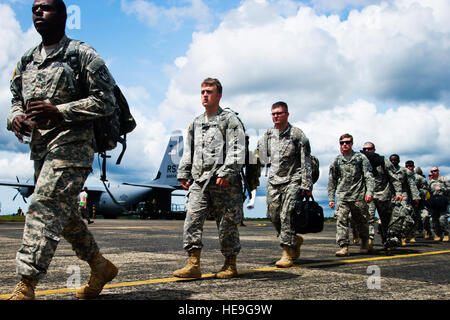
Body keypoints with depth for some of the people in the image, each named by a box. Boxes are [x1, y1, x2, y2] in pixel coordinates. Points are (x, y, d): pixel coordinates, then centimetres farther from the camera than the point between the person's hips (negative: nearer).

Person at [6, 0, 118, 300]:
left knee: (44, 208, -18)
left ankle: (26, 287, -17)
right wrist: (16, 117, -2)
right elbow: (17, 101, 23)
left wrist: (58, 111, -19)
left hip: (71, 143, -8)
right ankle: (101, 266, 28)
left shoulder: (82, 54, -3)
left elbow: (106, 100, -10)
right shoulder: (26, 61, 19)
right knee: (62, 213, 13)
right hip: (40, 146, 8)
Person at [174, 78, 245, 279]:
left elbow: (237, 149, -8)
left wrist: (226, 173, -18)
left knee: (227, 223, 1)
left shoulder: (229, 119, 2)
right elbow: (188, 151, 25)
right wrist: (183, 174, 16)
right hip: (199, 180, 5)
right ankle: (193, 264, -7)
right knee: (192, 218, -8)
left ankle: (230, 266, 13)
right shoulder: (196, 123, 21)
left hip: (223, 181, -5)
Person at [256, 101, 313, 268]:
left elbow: (306, 162, -6)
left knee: (287, 216, -13)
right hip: (273, 181, 5)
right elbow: (261, 152, 27)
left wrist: (307, 185, -11)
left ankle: (287, 254, -8)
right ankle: (295, 240, 26)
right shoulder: (267, 135, 10)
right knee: (273, 216, 3)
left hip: (293, 181, -5)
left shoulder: (297, 134, -4)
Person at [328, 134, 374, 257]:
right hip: (342, 197, 2)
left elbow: (368, 176, 1)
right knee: (341, 220, -12)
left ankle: (364, 243, 29)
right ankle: (344, 246, -13)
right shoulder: (336, 161, 13)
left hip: (359, 196, -1)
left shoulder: (361, 157, 7)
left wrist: (369, 192, -12)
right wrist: (331, 198, 10)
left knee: (362, 221, 7)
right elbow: (332, 181, 16)